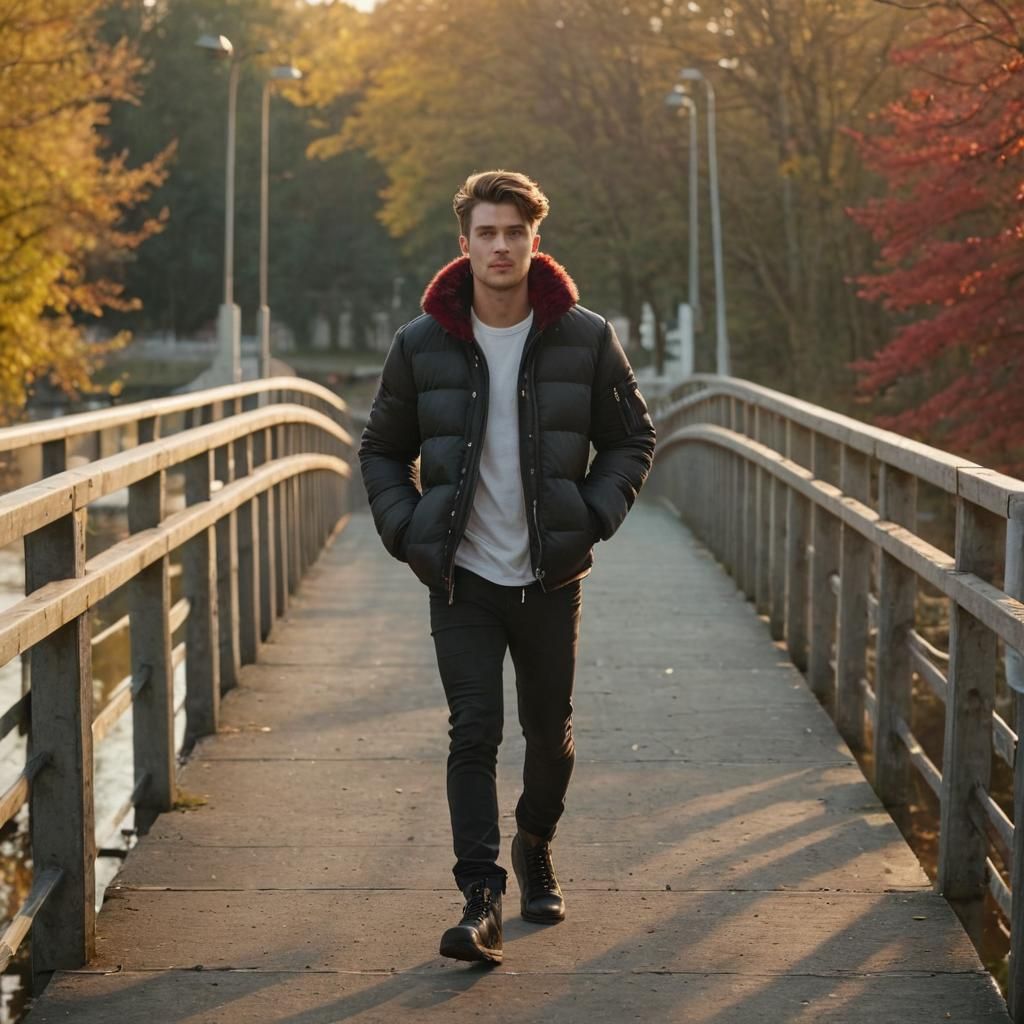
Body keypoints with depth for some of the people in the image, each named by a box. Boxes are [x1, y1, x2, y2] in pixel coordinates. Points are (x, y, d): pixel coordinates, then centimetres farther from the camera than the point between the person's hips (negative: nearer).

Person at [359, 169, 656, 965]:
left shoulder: (586, 339, -3)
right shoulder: (422, 345, -2)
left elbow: (632, 437, 8)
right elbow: (383, 450, 10)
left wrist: (594, 517, -5)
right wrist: (408, 531, -3)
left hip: (551, 576, 1)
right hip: (463, 577, -1)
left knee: (550, 730, 13)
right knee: (474, 733, -10)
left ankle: (536, 847, 40)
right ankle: (482, 899, -10)